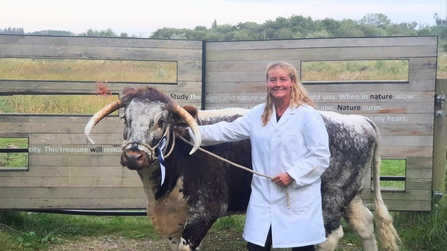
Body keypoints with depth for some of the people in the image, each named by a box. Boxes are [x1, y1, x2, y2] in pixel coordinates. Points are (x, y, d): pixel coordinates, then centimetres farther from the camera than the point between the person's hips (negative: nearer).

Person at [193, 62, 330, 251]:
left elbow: (321, 156, -9)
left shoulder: (307, 114, -6)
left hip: (298, 201, -4)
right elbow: (226, 131, 10)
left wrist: (293, 174, -17)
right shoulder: (257, 114, 9)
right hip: (263, 200, 4)